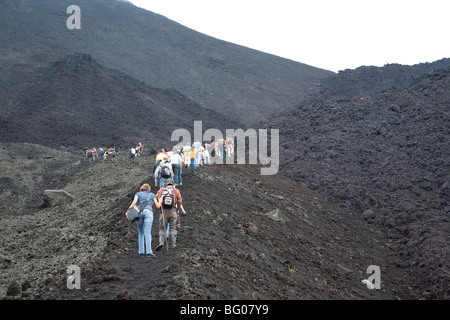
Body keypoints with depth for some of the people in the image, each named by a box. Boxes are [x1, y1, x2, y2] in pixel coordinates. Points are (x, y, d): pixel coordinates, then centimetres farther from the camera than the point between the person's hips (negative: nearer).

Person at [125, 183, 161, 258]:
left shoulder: (138, 194, 20)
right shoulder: (152, 195, 21)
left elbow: (134, 202, 1)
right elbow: (157, 206, 15)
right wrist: (160, 203, 37)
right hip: (148, 212, -1)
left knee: (140, 232, 14)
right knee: (147, 233, -9)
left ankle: (141, 251, 6)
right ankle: (149, 251, -23)